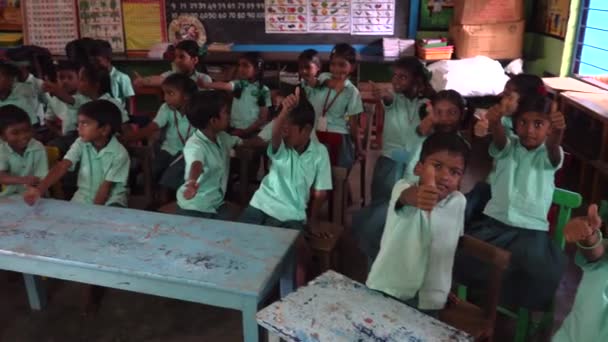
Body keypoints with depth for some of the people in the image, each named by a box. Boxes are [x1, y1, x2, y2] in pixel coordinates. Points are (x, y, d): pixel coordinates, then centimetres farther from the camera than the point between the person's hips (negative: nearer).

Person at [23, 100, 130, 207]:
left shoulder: (120, 154, -19)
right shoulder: (81, 143, -7)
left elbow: (106, 187, -17)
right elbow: (63, 166, -19)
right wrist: (39, 189, -32)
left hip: (110, 200, -4)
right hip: (84, 196, 4)